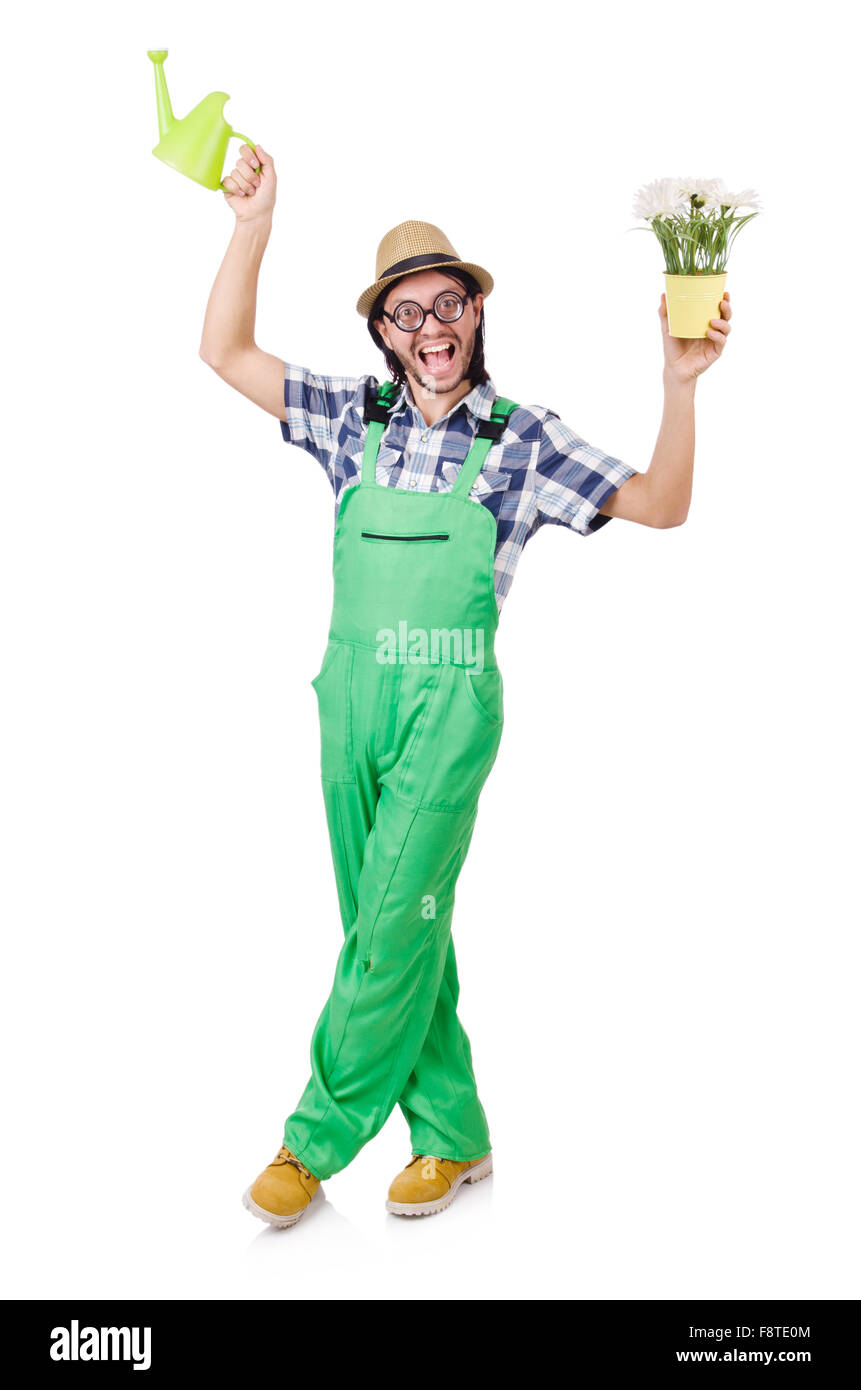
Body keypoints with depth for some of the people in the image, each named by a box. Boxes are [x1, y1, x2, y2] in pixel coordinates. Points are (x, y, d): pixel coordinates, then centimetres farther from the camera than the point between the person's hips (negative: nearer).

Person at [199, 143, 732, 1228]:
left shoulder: (522, 438, 0)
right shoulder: (356, 419, 8)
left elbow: (660, 504, -2)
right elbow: (226, 354, 7)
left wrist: (678, 384, -15)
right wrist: (254, 222, -2)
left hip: (449, 703, -4)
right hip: (351, 693, 4)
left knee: (392, 924, -6)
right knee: (395, 926, 9)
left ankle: (318, 1136, 9)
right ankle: (451, 1133, 22)